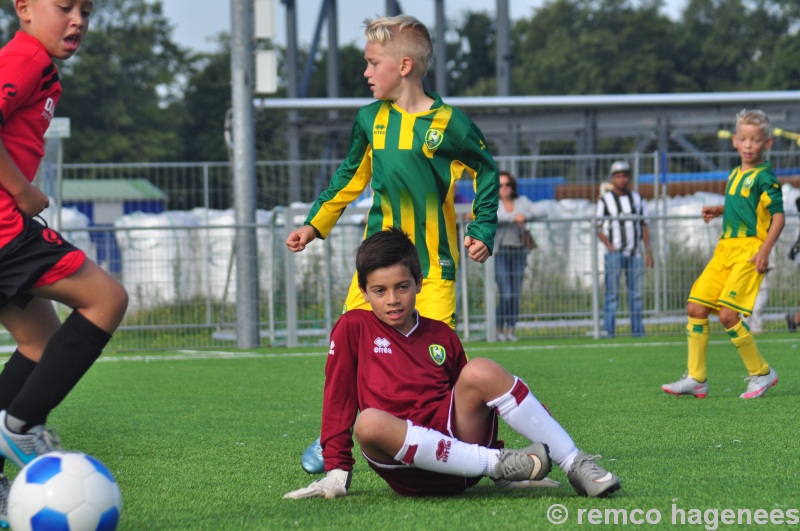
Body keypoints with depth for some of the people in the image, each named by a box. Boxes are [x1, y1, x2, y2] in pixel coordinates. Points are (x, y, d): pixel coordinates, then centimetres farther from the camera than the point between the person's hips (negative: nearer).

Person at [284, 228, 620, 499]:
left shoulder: (442, 336, 19)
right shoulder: (353, 329, 9)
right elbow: (337, 399, 6)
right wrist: (336, 471, 0)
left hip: (458, 436, 3)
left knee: (481, 371, -22)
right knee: (368, 422, -37)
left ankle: (577, 467, -25)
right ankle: (495, 463, -34)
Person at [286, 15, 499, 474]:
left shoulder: (449, 123, -6)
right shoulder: (370, 120, 6)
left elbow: (486, 172, 7)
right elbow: (351, 177, 18)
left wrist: (482, 230, -1)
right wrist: (314, 225, 15)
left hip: (433, 256, -4)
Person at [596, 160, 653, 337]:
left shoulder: (637, 198, 14)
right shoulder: (605, 200, 3)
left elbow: (644, 226, 15)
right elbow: (597, 228, 1)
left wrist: (648, 250, 7)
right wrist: (610, 246, -11)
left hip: (635, 253, 3)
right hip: (615, 253, -3)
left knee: (637, 292, 2)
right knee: (612, 291, -9)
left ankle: (638, 329, 7)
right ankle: (609, 329, -9)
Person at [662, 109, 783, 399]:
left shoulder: (764, 177, -9)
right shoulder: (735, 175, 15)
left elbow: (778, 215, -12)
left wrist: (765, 250, -20)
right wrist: (719, 210, 14)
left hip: (749, 250, -8)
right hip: (726, 247, 8)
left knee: (728, 314, -16)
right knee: (696, 308, 2)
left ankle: (762, 373, 1)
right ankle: (696, 379, 7)